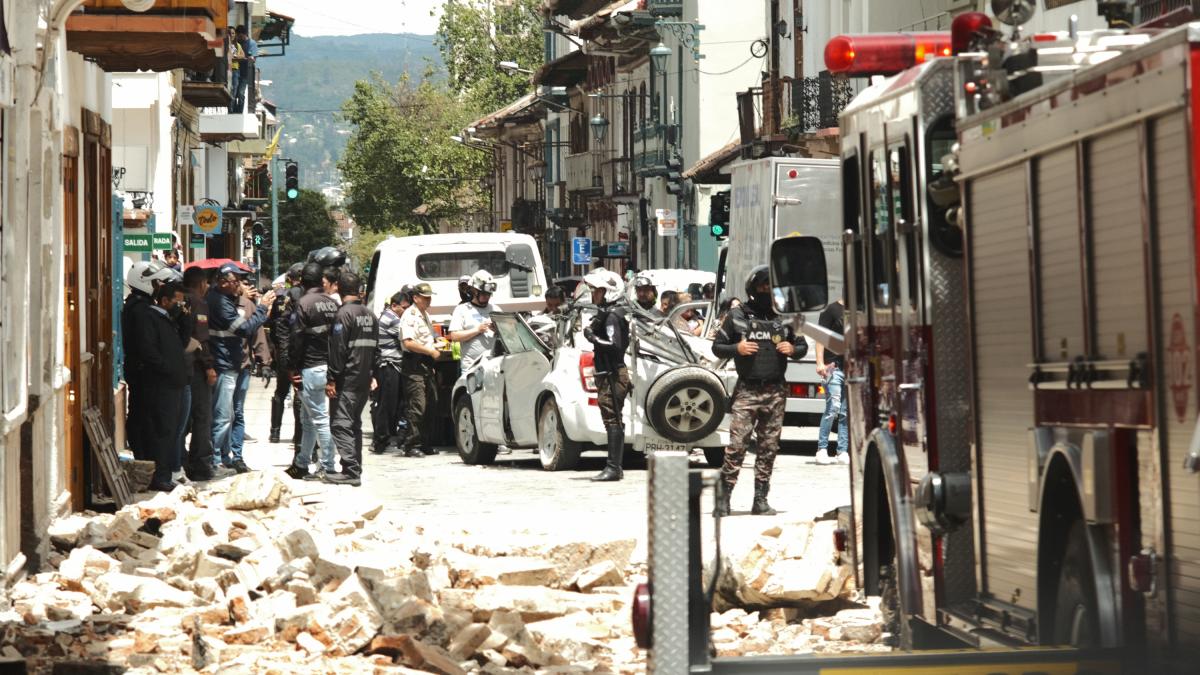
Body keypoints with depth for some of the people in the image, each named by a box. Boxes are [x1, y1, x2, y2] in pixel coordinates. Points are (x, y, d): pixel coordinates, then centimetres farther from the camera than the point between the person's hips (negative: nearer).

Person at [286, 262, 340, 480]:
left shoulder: (304, 304, -12)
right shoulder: (332, 303, 9)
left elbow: (296, 339, -14)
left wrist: (293, 368, -7)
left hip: (311, 368, -8)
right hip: (330, 367, 8)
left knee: (319, 419, -5)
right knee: (308, 418, 17)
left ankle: (326, 467, -4)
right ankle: (301, 464, 25)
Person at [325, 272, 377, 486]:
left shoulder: (344, 313, -12)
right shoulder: (370, 315, 13)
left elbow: (338, 348, -17)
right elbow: (374, 347, 18)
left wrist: (331, 379, -15)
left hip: (347, 380, -8)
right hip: (364, 380, 8)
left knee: (341, 424, -8)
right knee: (355, 424, 16)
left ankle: (351, 471, -16)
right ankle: (355, 468, 19)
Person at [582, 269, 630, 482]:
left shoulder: (611, 316, -14)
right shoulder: (604, 314, 17)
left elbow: (615, 345, -24)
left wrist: (592, 337, -18)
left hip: (613, 375, -10)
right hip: (608, 375, 10)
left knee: (613, 420, -10)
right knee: (613, 422, 12)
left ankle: (613, 467, -11)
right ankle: (614, 466, 16)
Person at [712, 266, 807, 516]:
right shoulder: (737, 316, 5)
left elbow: (802, 346, 20)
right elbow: (717, 347, 8)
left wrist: (792, 349, -3)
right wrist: (737, 348, -11)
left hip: (775, 392, 3)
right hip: (747, 390, -3)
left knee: (769, 447, 4)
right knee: (737, 444, -10)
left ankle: (760, 500, 10)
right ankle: (724, 497, -6)